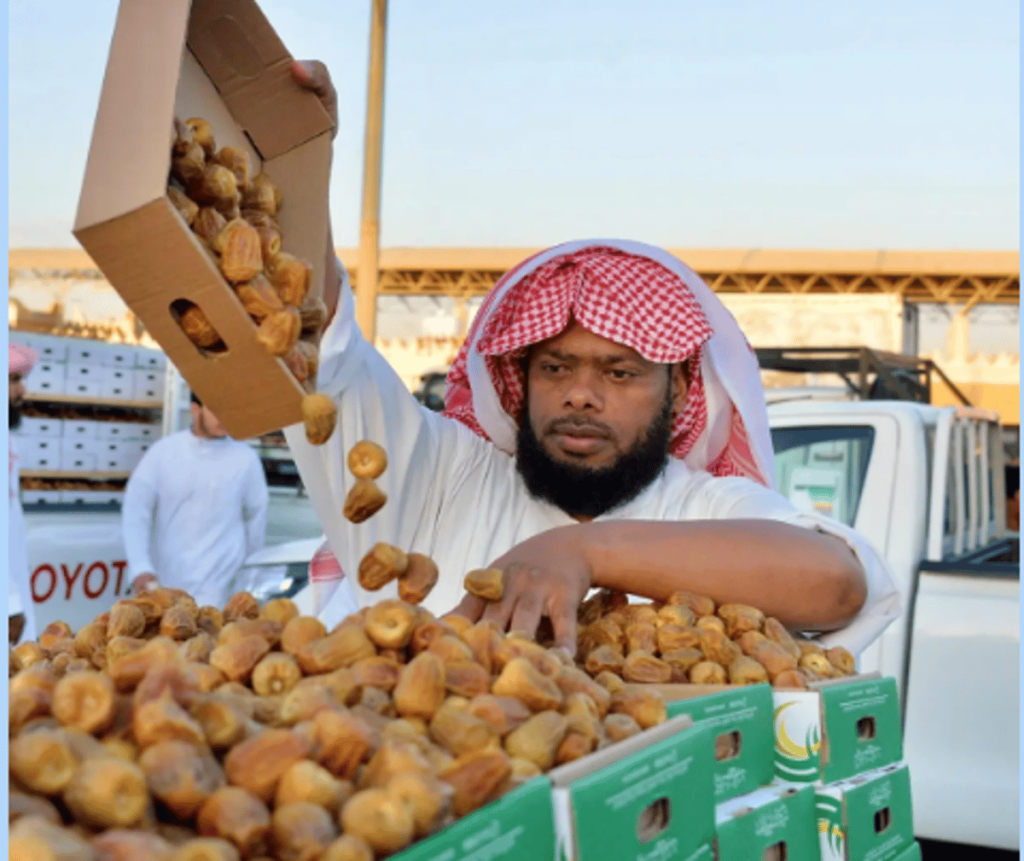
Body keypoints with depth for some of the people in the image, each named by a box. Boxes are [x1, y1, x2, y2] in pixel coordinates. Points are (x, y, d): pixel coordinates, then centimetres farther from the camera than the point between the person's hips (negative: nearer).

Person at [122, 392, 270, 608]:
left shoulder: (245, 459, -1)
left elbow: (256, 516, 10)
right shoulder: (163, 451, 0)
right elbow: (135, 512, -5)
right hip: (163, 582, 2)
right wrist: (140, 569, -17)